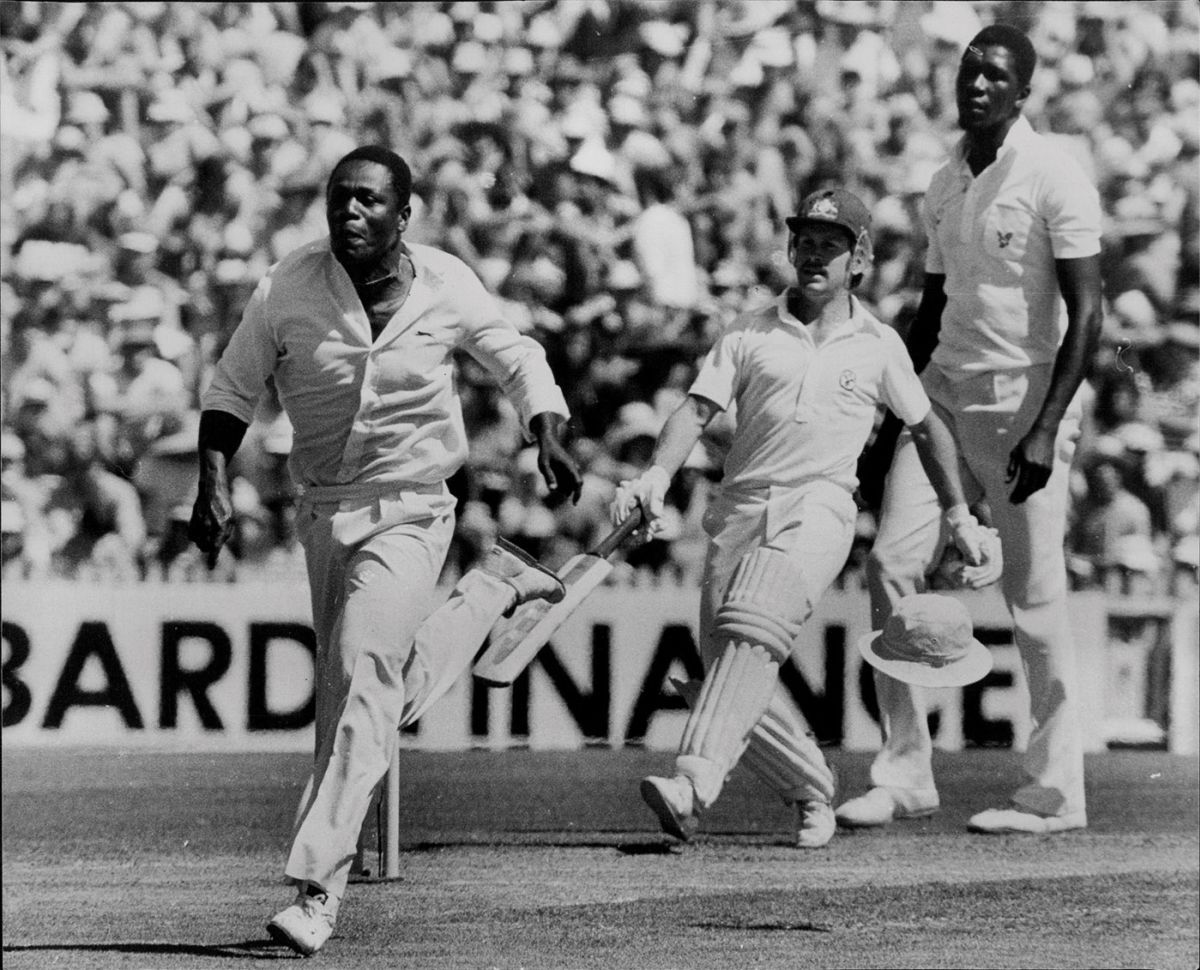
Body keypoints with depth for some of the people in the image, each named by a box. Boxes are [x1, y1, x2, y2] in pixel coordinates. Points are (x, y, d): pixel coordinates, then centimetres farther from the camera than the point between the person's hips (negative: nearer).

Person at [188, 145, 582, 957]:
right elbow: (232, 389, 4)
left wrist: (549, 435, -7)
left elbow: (518, 357, 10)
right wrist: (215, 486, -9)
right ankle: (496, 588, 41)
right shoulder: (290, 288, -7)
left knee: (364, 678, -20)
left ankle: (319, 887, -22)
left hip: (411, 514, -3)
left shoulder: (447, 287, -8)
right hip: (322, 514, 3)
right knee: (395, 698, 11)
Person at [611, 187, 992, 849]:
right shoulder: (750, 332, 13)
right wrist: (657, 476, -14)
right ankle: (811, 790, 15)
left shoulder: (878, 346, 13)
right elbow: (697, 409, 3)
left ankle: (693, 784, -41)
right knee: (722, 675, -6)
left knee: (752, 629, -28)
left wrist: (958, 512, 26)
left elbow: (925, 426, 26)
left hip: (819, 510, -3)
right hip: (741, 510, 3)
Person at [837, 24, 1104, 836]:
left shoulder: (1053, 177, -9)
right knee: (892, 563, -3)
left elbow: (1087, 313, -13)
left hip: (1025, 399, -7)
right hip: (945, 394, 7)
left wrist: (1046, 429, -20)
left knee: (1036, 596, -4)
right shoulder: (945, 187, 13)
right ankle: (905, 773, 3)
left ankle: (1057, 793, 4)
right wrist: (888, 423, 18)